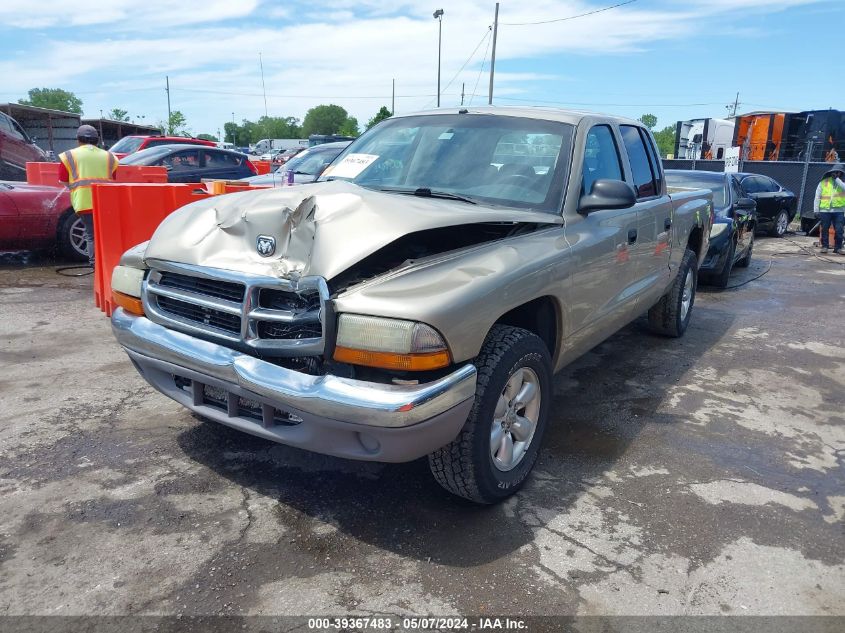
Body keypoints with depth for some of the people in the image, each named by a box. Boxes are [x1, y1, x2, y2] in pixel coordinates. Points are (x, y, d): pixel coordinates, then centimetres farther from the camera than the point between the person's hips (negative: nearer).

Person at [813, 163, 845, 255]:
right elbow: (817, 197, 7)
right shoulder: (824, 182, 8)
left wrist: (837, 179, -10)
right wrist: (816, 210, 1)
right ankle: (825, 246, 17)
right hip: (825, 210, 0)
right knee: (825, 230, 6)